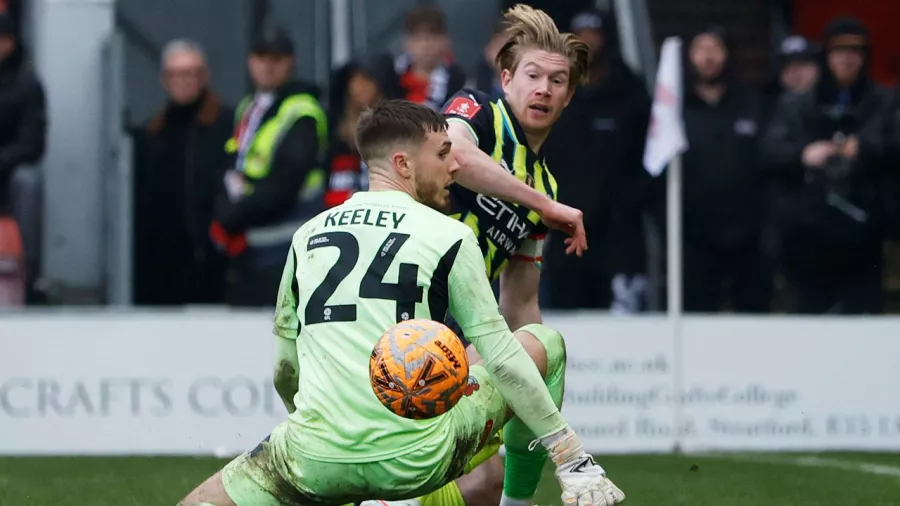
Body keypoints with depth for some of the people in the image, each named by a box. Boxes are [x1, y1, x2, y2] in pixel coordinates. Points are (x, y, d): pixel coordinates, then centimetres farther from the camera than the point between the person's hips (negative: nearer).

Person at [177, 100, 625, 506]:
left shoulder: (307, 237, 14)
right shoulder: (449, 236, 1)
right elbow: (500, 358, -1)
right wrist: (570, 453, 4)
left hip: (317, 460, 2)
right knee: (546, 343, 19)